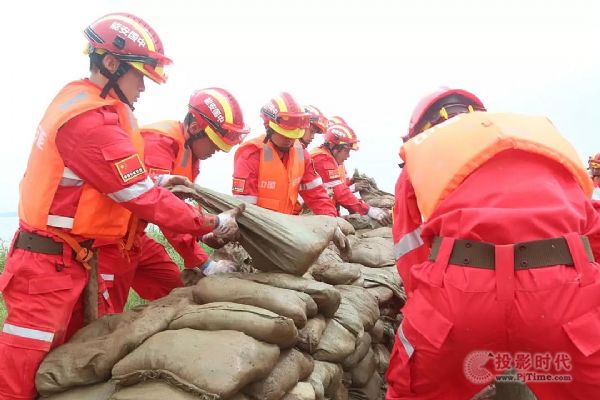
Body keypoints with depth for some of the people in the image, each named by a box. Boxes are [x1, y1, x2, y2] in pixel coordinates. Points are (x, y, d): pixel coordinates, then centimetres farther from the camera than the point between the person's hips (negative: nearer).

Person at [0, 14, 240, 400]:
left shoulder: (80, 99, 7)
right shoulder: (91, 121, -25)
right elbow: (145, 200, -23)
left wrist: (153, 183, 4)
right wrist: (213, 224, -14)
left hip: (68, 258, 10)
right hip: (50, 264, -10)